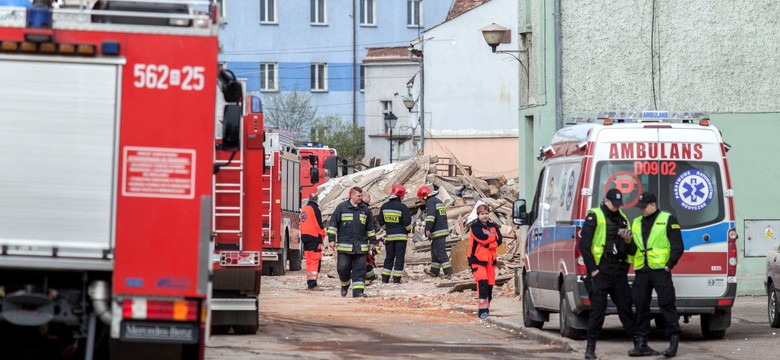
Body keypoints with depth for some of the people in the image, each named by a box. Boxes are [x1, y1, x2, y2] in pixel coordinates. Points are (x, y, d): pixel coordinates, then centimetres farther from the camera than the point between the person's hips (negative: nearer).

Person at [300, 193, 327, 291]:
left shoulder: (304, 209, 14)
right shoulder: (315, 209, -11)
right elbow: (319, 224, -13)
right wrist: (323, 234, 0)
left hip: (305, 237, 8)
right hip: (314, 237, -8)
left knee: (309, 261, 13)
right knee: (315, 261, -9)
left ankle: (309, 283, 16)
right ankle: (313, 284, -16)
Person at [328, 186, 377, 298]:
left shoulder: (364, 210, 12)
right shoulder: (341, 208, 1)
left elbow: (370, 227, 21)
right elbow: (333, 224, 1)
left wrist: (372, 241, 21)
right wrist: (331, 239, -4)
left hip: (360, 246, 3)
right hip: (344, 246, -3)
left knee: (360, 269, -3)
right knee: (343, 267, -2)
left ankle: (358, 290, -1)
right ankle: (345, 284, 24)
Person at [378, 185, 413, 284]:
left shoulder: (384, 206, 3)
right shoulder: (402, 207, -14)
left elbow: (381, 222, 10)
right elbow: (407, 222, -12)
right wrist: (409, 231, 8)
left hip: (389, 235, 5)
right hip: (401, 235, -5)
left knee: (389, 257, 13)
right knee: (399, 257, 1)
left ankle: (385, 278, 10)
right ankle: (396, 279, -2)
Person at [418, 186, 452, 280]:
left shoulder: (430, 202, -9)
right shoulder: (439, 201, 21)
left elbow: (431, 215, -23)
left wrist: (428, 229, -26)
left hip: (437, 232, -10)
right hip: (444, 229, 10)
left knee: (440, 252, -10)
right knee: (435, 250, 19)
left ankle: (448, 272, -15)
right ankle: (434, 271, 26)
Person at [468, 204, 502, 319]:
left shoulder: (493, 226, 12)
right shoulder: (475, 226, -3)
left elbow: (499, 240, -1)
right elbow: (482, 237, -20)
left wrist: (487, 244, -14)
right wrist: (493, 236, -5)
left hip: (490, 259, 5)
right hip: (478, 259, -5)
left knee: (490, 284, 5)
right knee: (482, 282, -17)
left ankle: (486, 307, 17)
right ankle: (482, 309, -19)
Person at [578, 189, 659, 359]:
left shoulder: (622, 218, 16)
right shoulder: (594, 217, -2)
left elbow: (632, 250, 18)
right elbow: (583, 245, -8)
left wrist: (628, 241, -5)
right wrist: (592, 269, -12)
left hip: (619, 271, 5)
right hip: (600, 271, -5)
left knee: (625, 308, 8)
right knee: (598, 310, -6)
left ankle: (640, 345, 9)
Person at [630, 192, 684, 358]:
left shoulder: (668, 220, 0)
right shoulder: (636, 223, 18)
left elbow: (677, 246, -4)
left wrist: (669, 265, -11)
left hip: (660, 270, -6)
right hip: (641, 272, 6)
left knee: (666, 305, -8)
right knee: (641, 306, 6)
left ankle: (674, 341, -7)